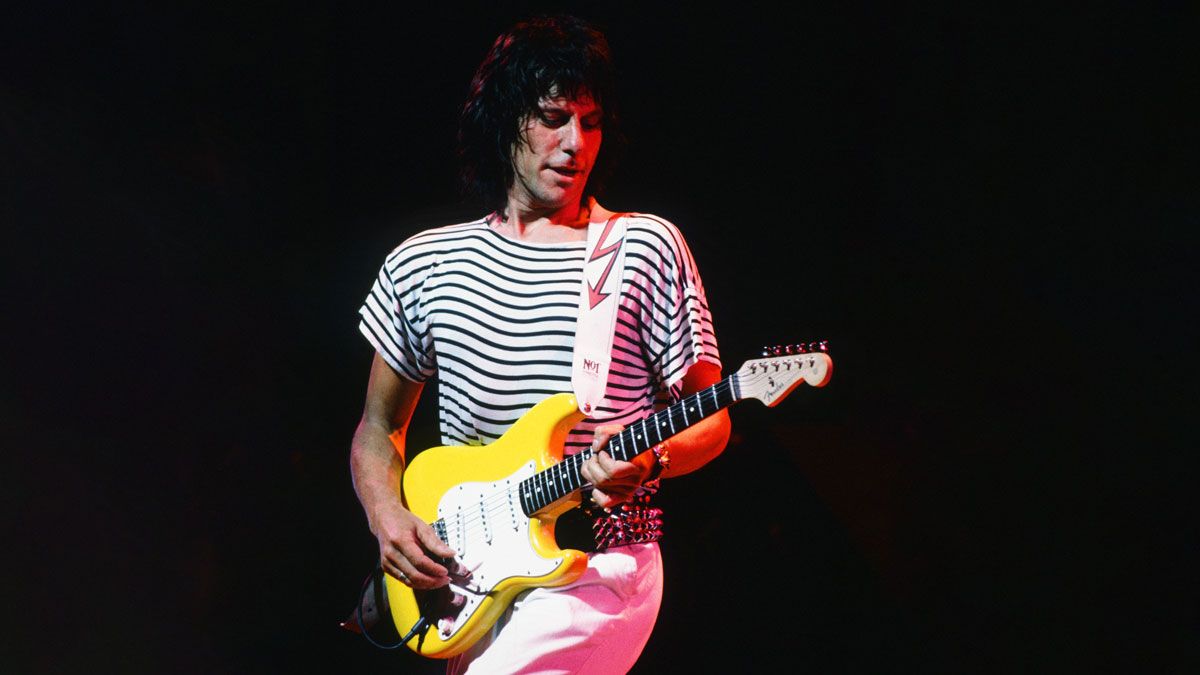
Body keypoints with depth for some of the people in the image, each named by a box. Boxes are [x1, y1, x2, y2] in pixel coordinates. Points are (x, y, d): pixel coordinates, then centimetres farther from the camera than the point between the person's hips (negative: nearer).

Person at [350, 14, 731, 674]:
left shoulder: (648, 249, 0)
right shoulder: (422, 263, 10)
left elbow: (710, 418, 3)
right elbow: (379, 425, 17)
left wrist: (648, 462, -18)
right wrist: (386, 514, -2)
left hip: (599, 564, -4)